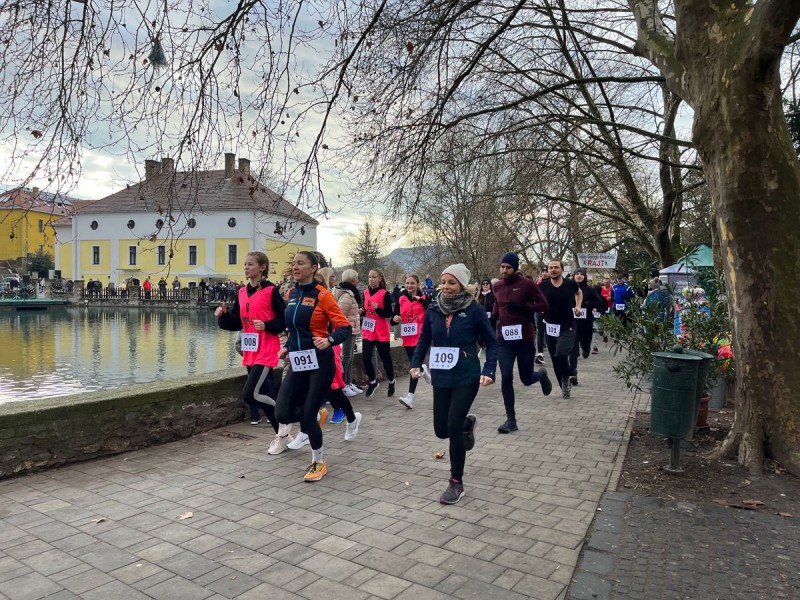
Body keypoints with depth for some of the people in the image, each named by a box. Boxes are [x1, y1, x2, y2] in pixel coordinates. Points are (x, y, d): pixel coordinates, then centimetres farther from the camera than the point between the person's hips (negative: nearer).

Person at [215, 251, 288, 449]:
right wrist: (223, 315, -3)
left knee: (249, 394, -15)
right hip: (250, 353, 8)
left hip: (266, 353, -8)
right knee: (264, 394, 12)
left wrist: (267, 326, -21)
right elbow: (236, 323, 14)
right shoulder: (242, 293, 11)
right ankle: (282, 434, 26)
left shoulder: (271, 291, -9)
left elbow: (285, 319, -7)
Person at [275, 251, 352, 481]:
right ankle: (315, 415, 30)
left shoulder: (322, 295, -11)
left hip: (320, 363, -6)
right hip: (297, 363, 6)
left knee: (307, 417, -3)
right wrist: (287, 346, 11)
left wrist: (329, 341, -31)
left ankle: (319, 462, 23)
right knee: (282, 414, -4)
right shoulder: (291, 294, 9)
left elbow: (345, 328, -14)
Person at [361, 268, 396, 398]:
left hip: (381, 333, -4)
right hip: (367, 332, 4)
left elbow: (389, 314, -10)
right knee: (366, 358, -4)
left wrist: (378, 308, -25)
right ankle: (373, 382, 17)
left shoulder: (385, 294, -8)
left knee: (385, 358, 7)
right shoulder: (366, 293, 7)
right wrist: (362, 311, -2)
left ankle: (391, 381, 30)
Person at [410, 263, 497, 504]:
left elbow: (491, 342, -3)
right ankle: (467, 424, 45)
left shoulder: (474, 309, -9)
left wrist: (489, 371, -14)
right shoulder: (433, 309, 1)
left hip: (466, 378, -4)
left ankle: (456, 483, 12)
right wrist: (416, 364, -2)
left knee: (453, 427, -8)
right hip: (440, 378, 4)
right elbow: (424, 340, 11)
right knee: (441, 429, 9)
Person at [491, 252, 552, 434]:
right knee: (506, 379, -3)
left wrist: (522, 306, -20)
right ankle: (511, 420, 8)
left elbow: (544, 305, -7)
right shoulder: (497, 286, 5)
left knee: (526, 379, 8)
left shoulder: (527, 284, -8)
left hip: (525, 338, -3)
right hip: (504, 339, 3)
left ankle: (541, 375, 45)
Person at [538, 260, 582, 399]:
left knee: (561, 354, -23)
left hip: (568, 327, -2)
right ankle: (565, 386, 27)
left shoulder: (570, 284, -2)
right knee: (555, 360, 8)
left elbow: (579, 293, 21)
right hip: (550, 327, 2)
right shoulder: (543, 286, -4)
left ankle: (566, 378, 6)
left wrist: (578, 306, 8)